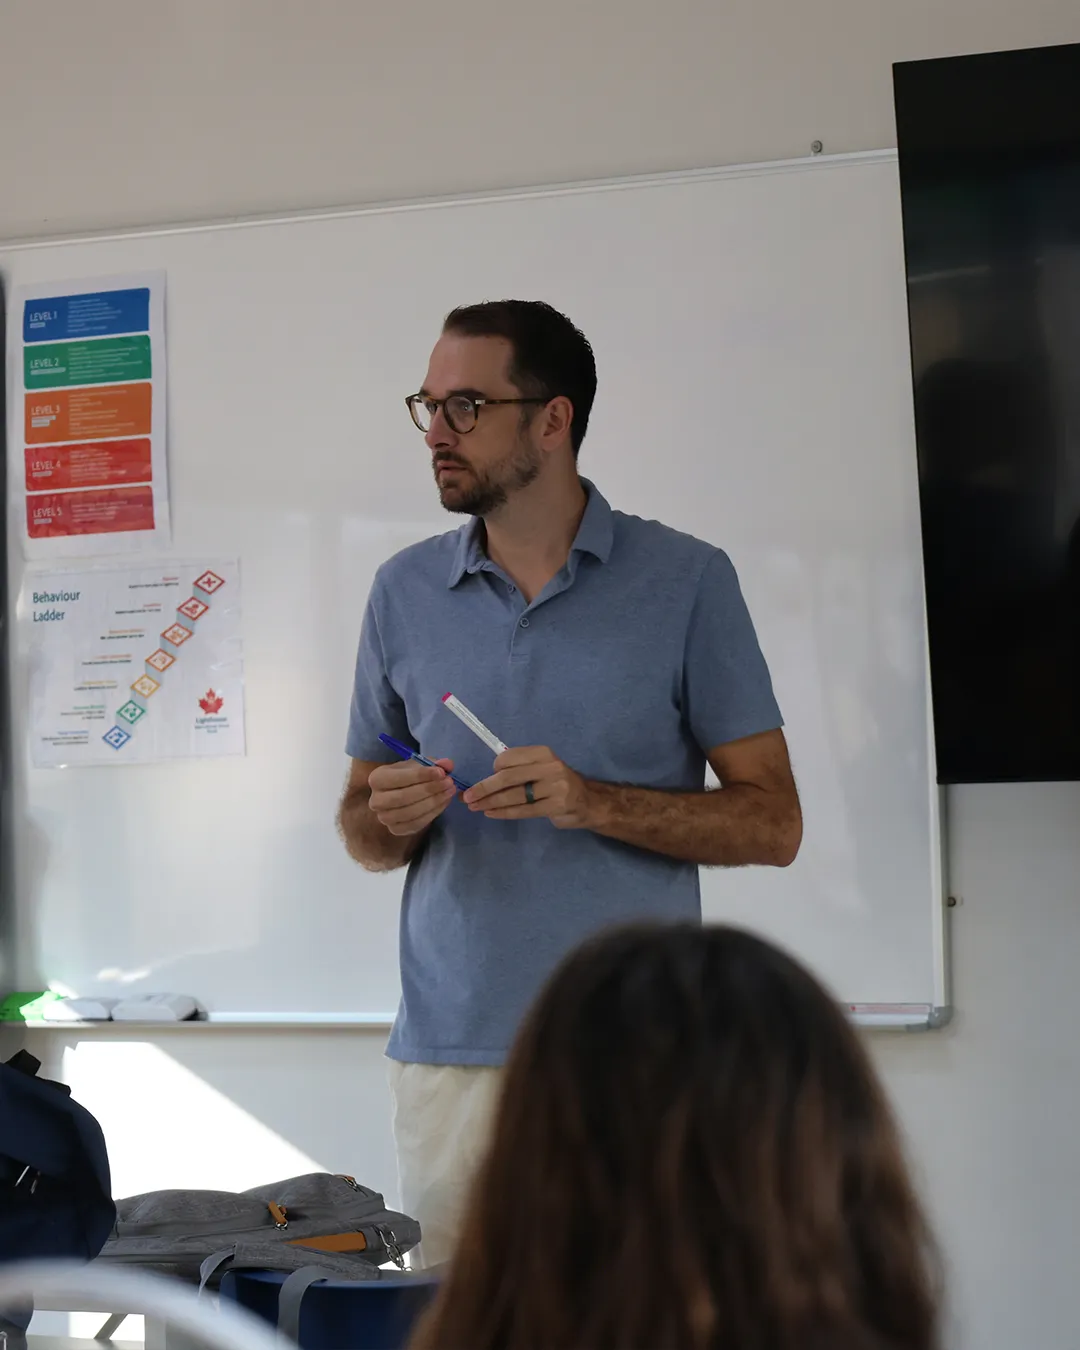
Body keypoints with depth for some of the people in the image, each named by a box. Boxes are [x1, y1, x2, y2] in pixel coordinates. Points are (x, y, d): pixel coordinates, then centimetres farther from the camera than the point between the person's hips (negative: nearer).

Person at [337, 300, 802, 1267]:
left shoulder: (685, 581, 0)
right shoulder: (405, 590, 10)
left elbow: (772, 823, -1)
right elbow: (363, 829, 16)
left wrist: (593, 802, -15)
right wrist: (393, 818, -7)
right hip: (450, 1052, 3)